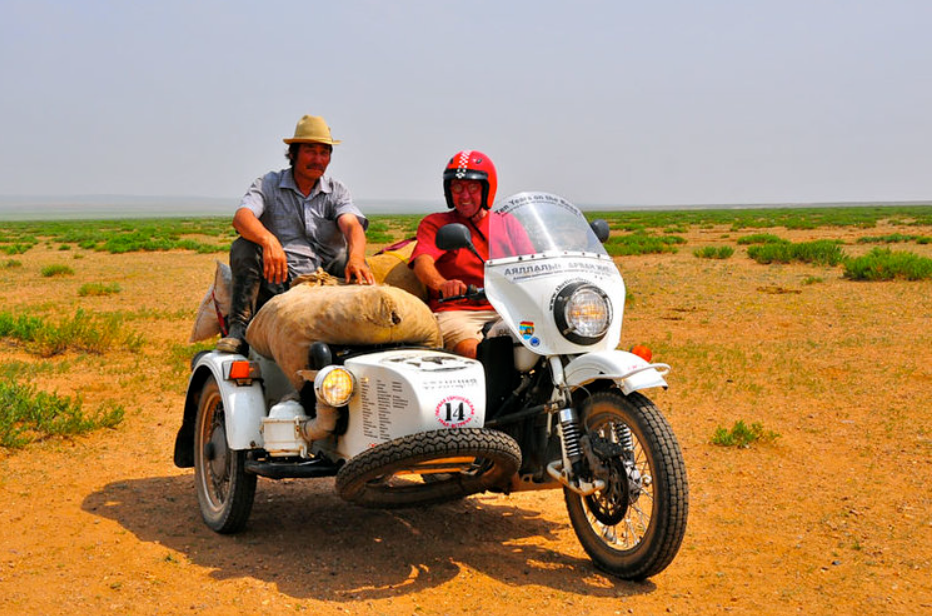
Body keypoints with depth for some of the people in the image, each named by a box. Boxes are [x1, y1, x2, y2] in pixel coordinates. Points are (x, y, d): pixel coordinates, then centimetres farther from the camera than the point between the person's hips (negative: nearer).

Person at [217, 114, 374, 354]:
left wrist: (355, 258, -33)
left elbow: (352, 225, -8)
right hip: (278, 283, 0)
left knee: (359, 266, -25)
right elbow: (241, 217, -14)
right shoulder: (268, 184, 7)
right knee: (243, 248, -24)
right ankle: (239, 328, -27)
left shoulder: (336, 191, 13)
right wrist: (268, 240, -37)